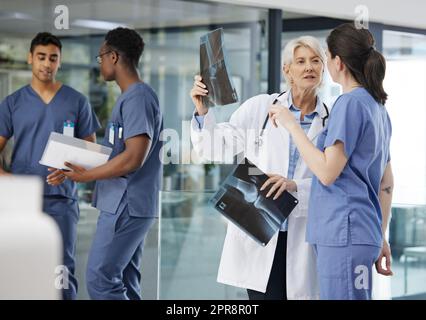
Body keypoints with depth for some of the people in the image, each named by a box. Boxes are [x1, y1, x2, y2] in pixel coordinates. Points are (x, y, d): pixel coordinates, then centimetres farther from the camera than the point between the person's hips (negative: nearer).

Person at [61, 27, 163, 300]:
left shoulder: (138, 97, -14)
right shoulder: (131, 96, 17)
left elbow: (133, 158, -22)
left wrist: (86, 176, -15)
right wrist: (83, 163, 11)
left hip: (126, 206, -10)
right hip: (127, 205, 10)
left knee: (100, 279, -11)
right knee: (124, 282, 11)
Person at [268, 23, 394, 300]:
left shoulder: (350, 103, -11)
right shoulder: (378, 107, 16)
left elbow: (327, 172, -16)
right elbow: (386, 183, 19)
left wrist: (291, 124, -9)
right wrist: (381, 238, 23)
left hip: (344, 234, -9)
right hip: (366, 233, 9)